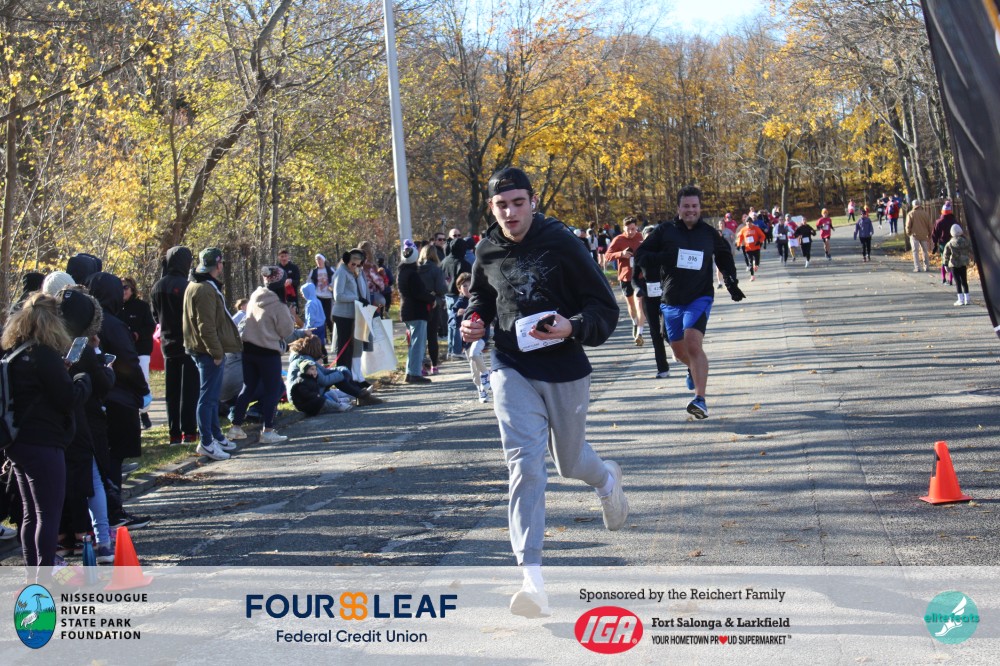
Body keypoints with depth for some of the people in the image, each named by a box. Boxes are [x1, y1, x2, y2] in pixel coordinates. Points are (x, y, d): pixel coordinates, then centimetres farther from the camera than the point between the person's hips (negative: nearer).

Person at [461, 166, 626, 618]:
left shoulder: (562, 243, -12)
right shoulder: (487, 252, 0)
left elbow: (605, 308, -11)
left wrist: (573, 327, -30)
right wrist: (473, 323, -1)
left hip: (564, 369, -1)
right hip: (512, 369, 2)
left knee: (570, 462, 16)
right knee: (525, 464, -14)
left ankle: (606, 478, 57)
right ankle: (533, 579, -18)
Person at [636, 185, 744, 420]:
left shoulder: (710, 233, 3)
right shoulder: (664, 231, -1)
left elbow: (724, 257, 22)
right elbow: (641, 255, -1)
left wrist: (731, 281, 9)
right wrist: (662, 259, -21)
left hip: (700, 298, -2)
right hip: (671, 301, 3)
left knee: (693, 344, -22)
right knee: (679, 351, 15)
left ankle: (700, 400, -26)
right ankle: (694, 369, 51)